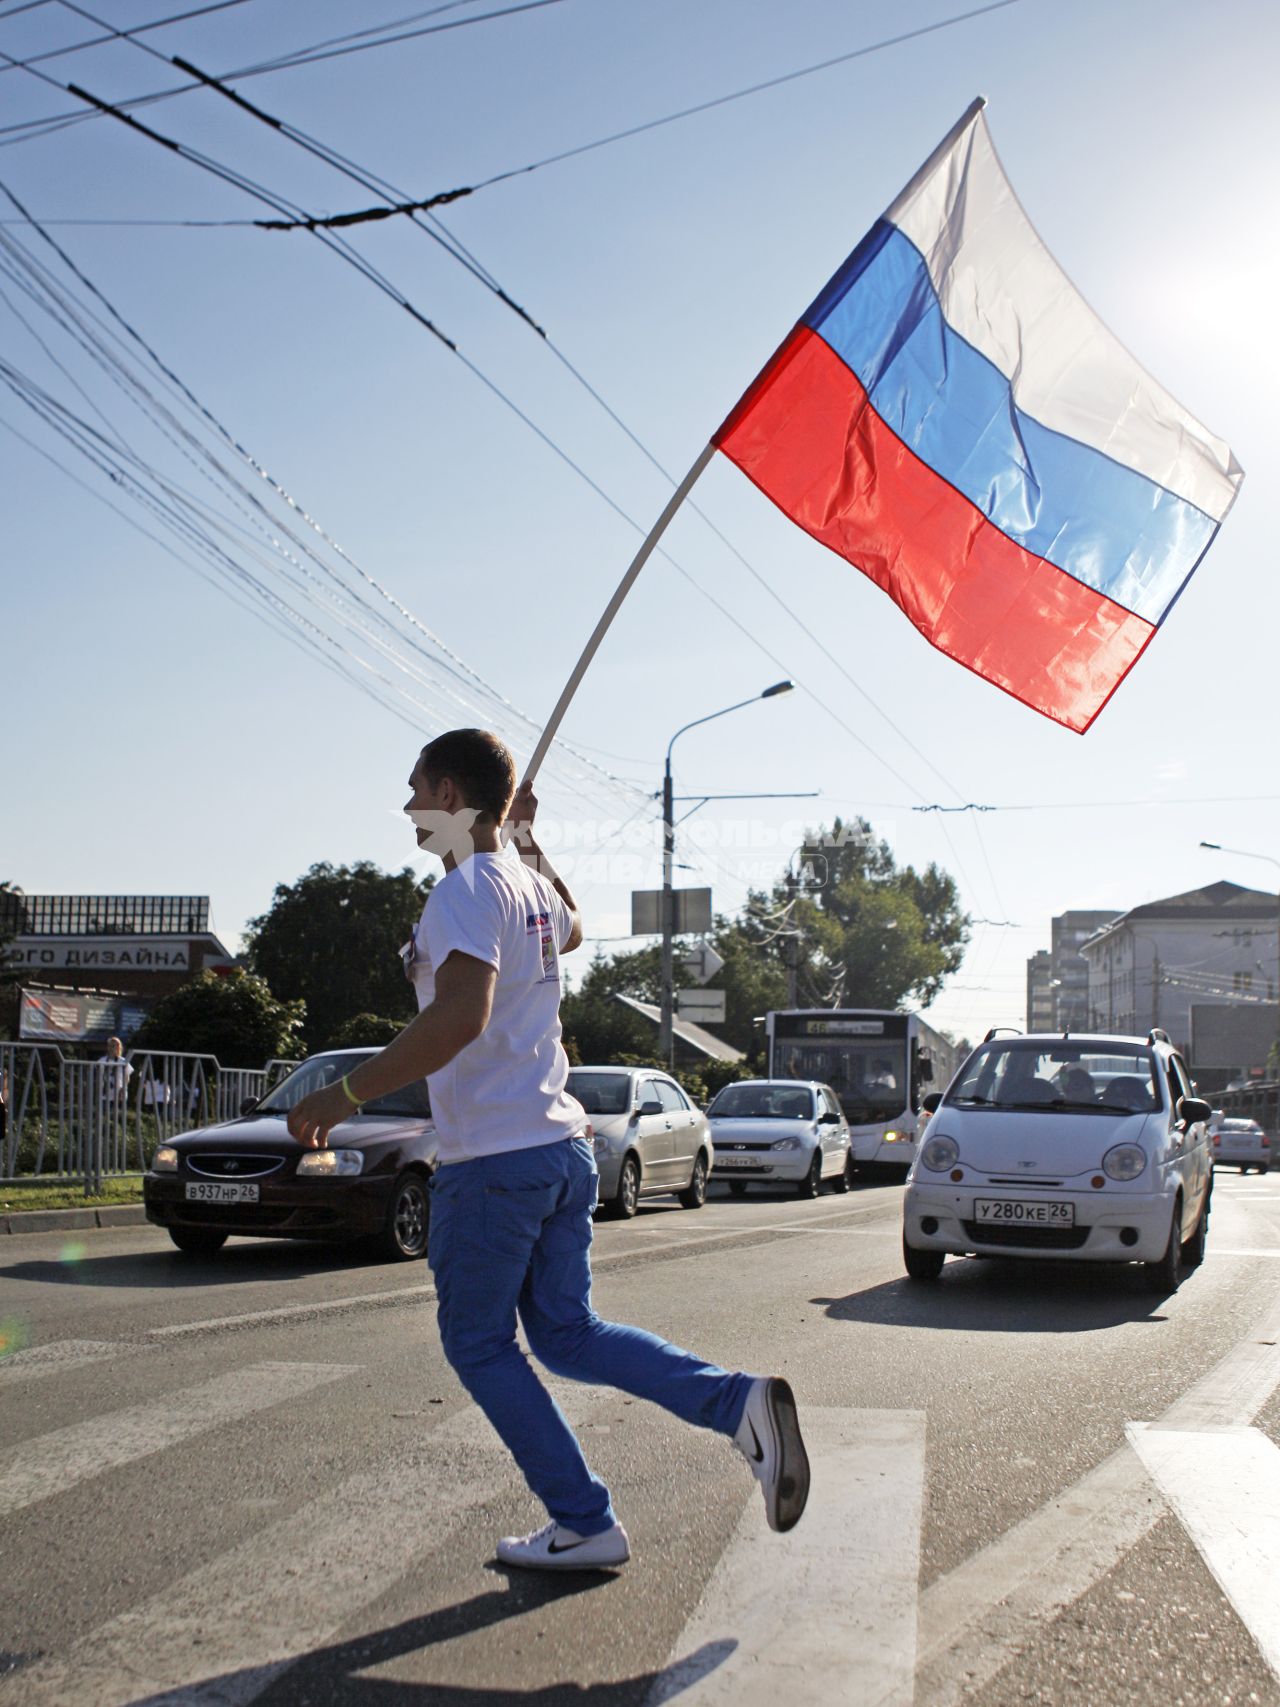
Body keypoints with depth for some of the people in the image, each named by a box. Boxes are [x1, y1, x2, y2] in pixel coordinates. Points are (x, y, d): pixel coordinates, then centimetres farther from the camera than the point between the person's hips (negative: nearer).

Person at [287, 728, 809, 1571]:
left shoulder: (467, 889, -14)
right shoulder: (529, 884, 13)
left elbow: (460, 1016, -30)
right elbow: (571, 928, 39)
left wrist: (344, 1096, -26)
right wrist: (530, 838, 36)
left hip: (492, 1161, -8)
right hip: (564, 1146, 9)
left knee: (480, 1345, 7)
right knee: (568, 1333, 16)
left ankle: (585, 1523, 10)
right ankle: (742, 1402, 1)